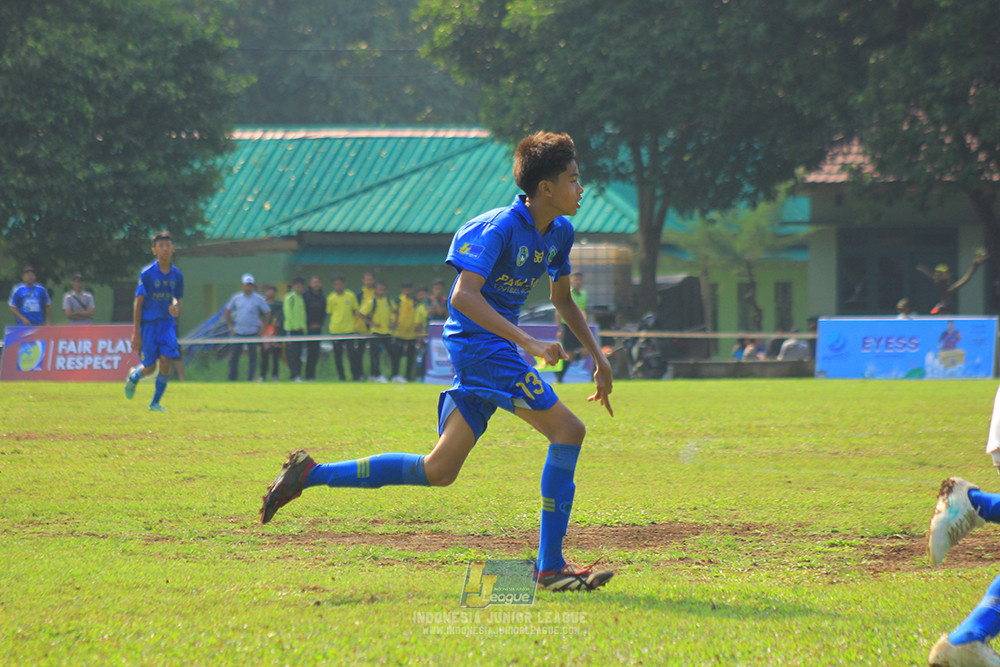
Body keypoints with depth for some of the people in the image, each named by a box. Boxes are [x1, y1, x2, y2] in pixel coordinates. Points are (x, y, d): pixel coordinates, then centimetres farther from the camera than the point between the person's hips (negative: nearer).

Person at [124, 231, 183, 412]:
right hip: (148, 322, -3)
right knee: (149, 367, 0)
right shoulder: (147, 273, -7)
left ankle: (155, 402, 2)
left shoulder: (177, 275, 6)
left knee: (166, 362, -12)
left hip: (167, 323, 3)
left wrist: (176, 309, -11)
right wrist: (136, 333, -10)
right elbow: (138, 302, -6)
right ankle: (133, 377, 37)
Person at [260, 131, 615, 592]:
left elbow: (562, 298, 26)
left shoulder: (559, 233, 10)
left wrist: (597, 356, 22)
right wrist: (528, 343, -34)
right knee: (567, 430, -15)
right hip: (479, 343, -9)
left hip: (493, 347, 9)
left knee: (438, 471, 8)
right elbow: (464, 296, -28)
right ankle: (550, 568, -13)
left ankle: (310, 475, 13)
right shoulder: (499, 228, -18)